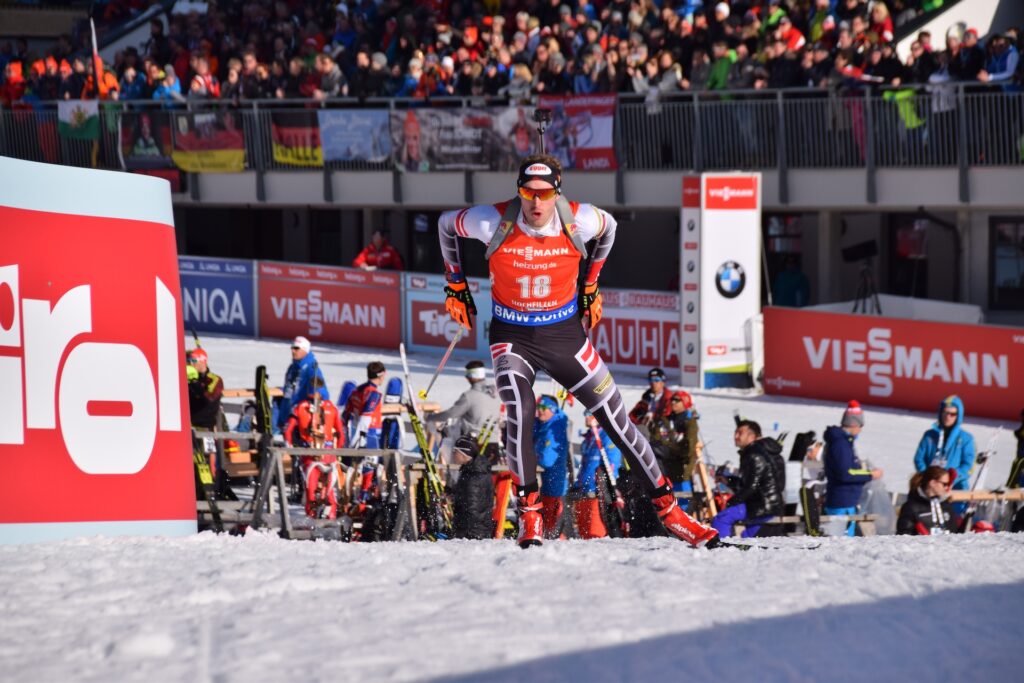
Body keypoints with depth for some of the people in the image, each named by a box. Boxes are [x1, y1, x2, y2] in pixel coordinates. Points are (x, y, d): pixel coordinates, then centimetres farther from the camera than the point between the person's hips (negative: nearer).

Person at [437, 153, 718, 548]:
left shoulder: (578, 221, -17)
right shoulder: (494, 222, -20)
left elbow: (607, 228, 8)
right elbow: (446, 224, 1)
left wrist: (589, 286, 13)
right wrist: (456, 284, 6)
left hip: (564, 333, 1)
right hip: (512, 336, -1)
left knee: (615, 419, 2)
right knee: (519, 415, -25)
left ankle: (669, 510, 12)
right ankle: (529, 515, -10)